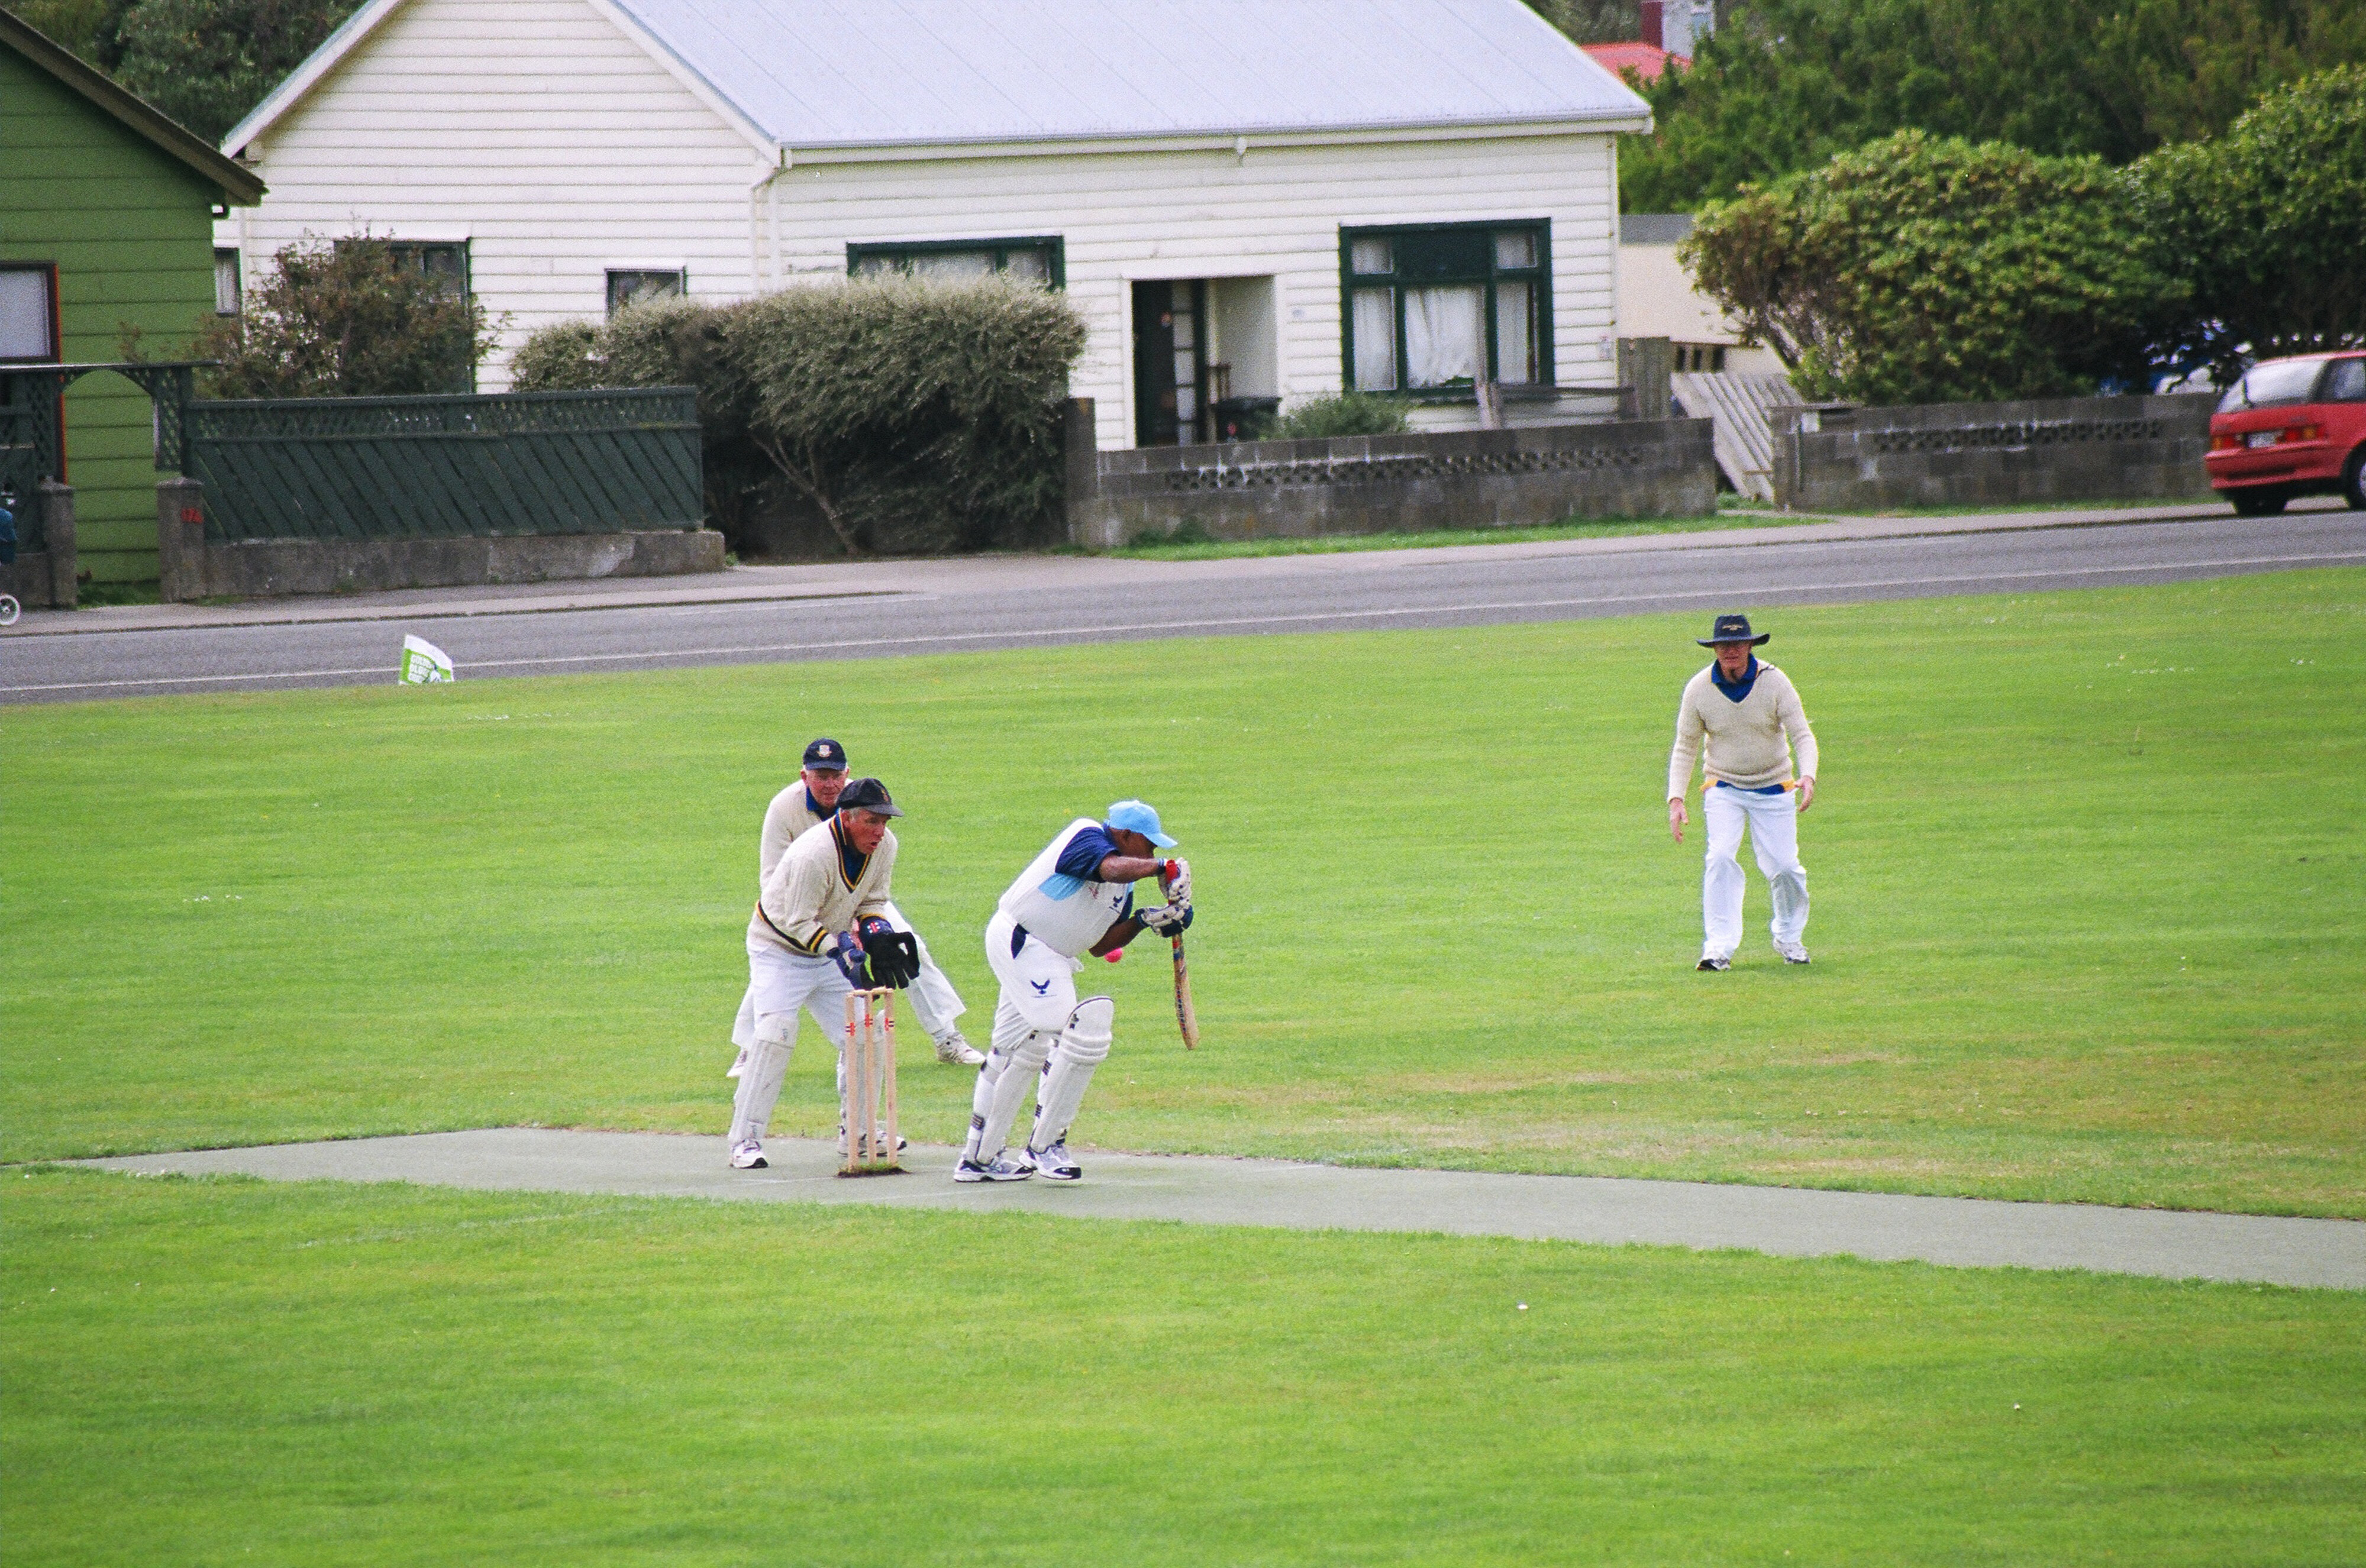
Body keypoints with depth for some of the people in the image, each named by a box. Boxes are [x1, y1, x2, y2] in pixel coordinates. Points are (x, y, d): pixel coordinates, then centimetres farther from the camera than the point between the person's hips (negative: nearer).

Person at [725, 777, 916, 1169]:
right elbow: (799, 924, -28)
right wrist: (844, 950, -36)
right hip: (779, 948, -7)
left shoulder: (883, 846, -10)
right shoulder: (813, 855, -32)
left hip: (830, 949, 7)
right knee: (774, 1034, -21)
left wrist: (879, 938, -16)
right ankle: (745, 1140, -18)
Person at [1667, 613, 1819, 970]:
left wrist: (1808, 777, -34)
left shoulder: (1774, 682, -14)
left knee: (1784, 866, -4)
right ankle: (1719, 946, -19)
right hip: (1723, 789, 0)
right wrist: (1676, 799, -12)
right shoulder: (1699, 689, -10)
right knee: (1721, 857, -21)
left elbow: (1802, 735, -14)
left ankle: (1788, 937, 23)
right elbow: (1685, 748, -1)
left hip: (1773, 790, 0)